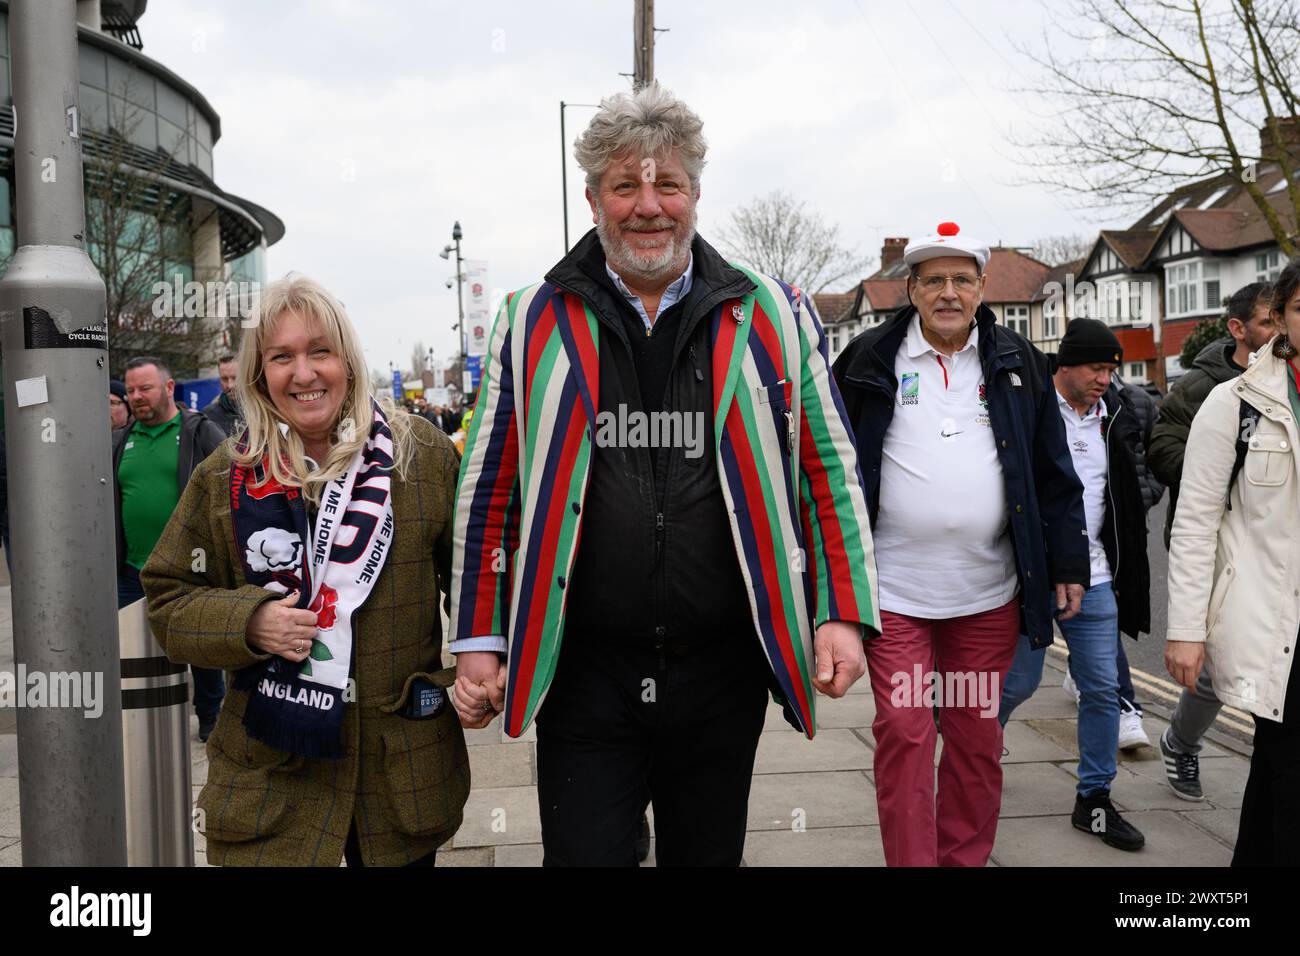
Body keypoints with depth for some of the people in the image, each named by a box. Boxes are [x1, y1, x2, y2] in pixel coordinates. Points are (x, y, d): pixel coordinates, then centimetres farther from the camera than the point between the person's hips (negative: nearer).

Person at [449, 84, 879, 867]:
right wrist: (480, 638, 3)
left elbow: (831, 469, 6)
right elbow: (490, 487, 6)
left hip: (724, 674, 2)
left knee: (709, 851, 18)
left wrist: (844, 612, -3)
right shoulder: (535, 323, 1)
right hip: (581, 676, -1)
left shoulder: (774, 317, 2)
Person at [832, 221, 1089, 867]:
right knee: (904, 735, -2)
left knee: (977, 737, 11)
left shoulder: (1018, 364, 7)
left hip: (989, 594, 2)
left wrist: (1068, 563, 6)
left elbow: (1053, 473, 9)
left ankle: (966, 859, 27)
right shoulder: (870, 361, 1)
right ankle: (911, 862, 11)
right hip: (892, 592, -2)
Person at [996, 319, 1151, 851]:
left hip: (1092, 578, 6)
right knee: (1019, 682, 5)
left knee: (1103, 688, 6)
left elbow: (1127, 495, 17)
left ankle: (1094, 799, 19)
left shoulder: (1113, 414, 8)